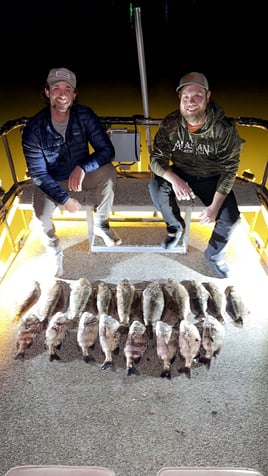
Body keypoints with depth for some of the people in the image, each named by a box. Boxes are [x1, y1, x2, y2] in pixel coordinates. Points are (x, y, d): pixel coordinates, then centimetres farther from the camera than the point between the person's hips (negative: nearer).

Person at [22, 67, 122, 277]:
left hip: (81, 174, 2)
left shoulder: (85, 115, -16)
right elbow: (38, 174, -16)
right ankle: (55, 251, 6)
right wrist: (64, 199, -24)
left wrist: (82, 168, -35)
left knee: (109, 172, -27)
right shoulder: (34, 128, -20)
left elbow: (107, 150, -18)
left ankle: (101, 224, -4)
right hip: (51, 181, -1)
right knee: (41, 215, -28)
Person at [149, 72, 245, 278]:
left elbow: (229, 170, -15)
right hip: (181, 175, 2)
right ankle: (176, 225, 1)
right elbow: (157, 158, -14)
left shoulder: (224, 128, -21)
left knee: (230, 217, -22)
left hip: (212, 178, -1)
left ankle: (215, 255, 12)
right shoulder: (170, 124, -16)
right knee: (156, 186, -29)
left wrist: (215, 206, -24)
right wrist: (174, 179, -36)